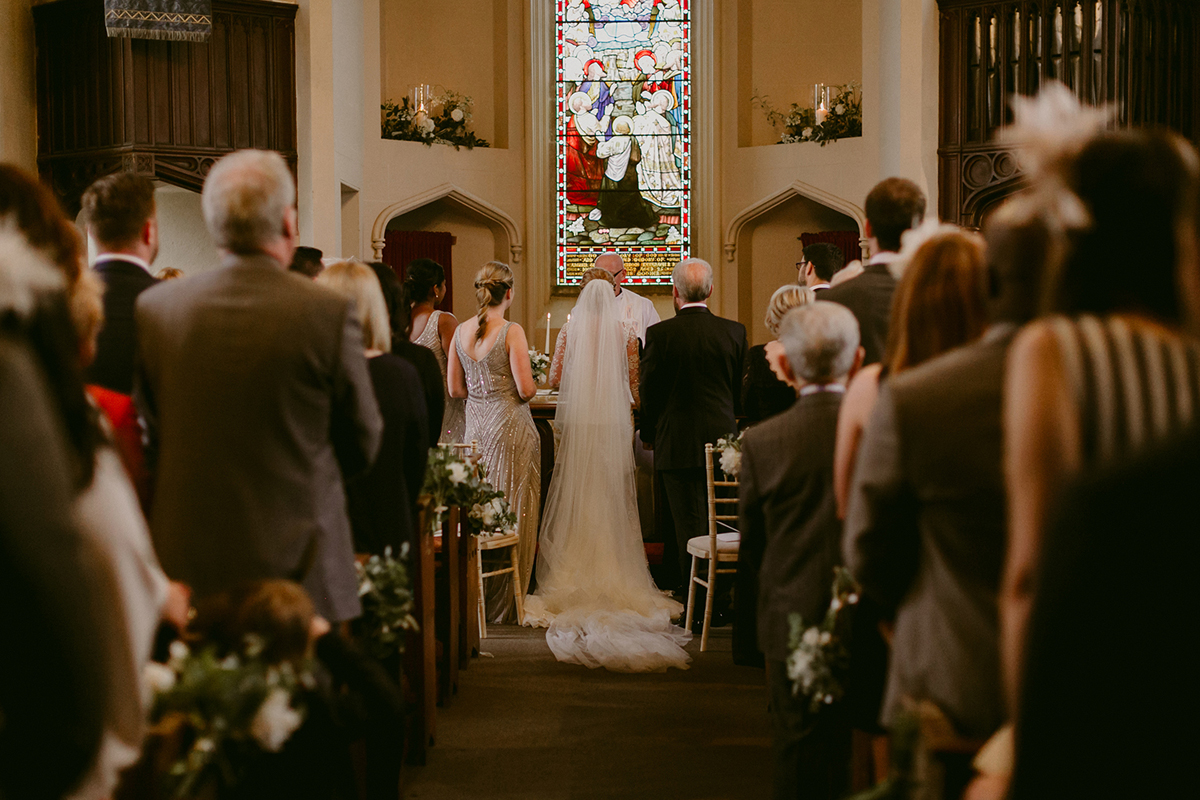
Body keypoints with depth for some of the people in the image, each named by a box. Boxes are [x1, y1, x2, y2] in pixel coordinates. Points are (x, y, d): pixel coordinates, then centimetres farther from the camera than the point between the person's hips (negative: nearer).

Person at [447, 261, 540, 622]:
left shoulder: (461, 331, 4)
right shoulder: (512, 332, -14)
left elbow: (456, 389, 8)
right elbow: (526, 389, -16)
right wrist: (532, 383, 6)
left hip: (476, 424, 6)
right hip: (510, 426, -6)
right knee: (512, 512, 3)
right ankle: (503, 602, 9)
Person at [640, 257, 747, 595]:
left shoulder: (659, 334, -10)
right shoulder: (734, 331, -2)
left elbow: (649, 392, -3)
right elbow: (740, 390, 7)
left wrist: (649, 434, 12)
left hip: (677, 443, -3)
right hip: (722, 440, 3)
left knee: (689, 524, 1)